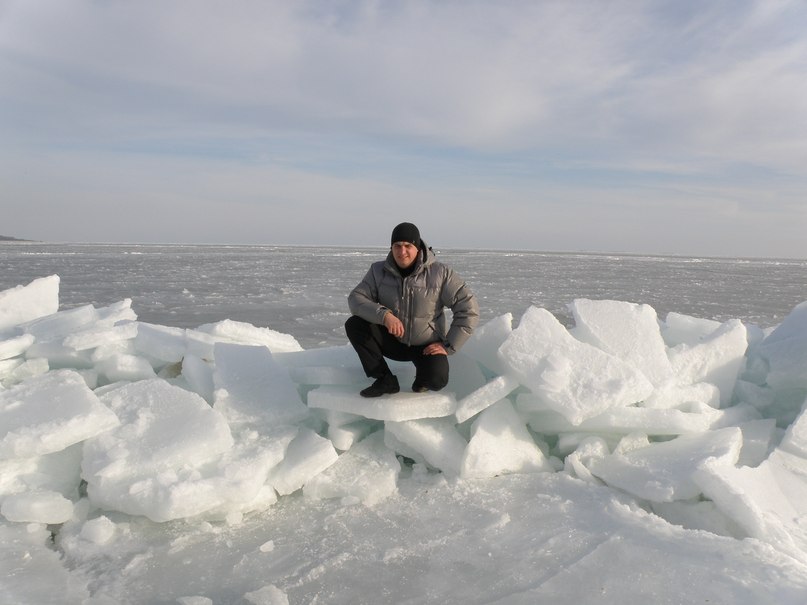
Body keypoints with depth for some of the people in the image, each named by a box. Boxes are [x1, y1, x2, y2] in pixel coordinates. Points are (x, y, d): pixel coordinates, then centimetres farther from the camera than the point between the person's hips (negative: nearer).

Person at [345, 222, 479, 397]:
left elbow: (469, 310, -14)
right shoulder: (379, 270, -6)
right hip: (393, 341, 3)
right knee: (354, 324, -21)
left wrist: (448, 346, -17)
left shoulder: (440, 273, -14)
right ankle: (385, 381, -10)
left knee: (436, 379, -33)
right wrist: (384, 315, -34)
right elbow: (355, 299, -16)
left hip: (427, 345, -3)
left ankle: (422, 379, 8)